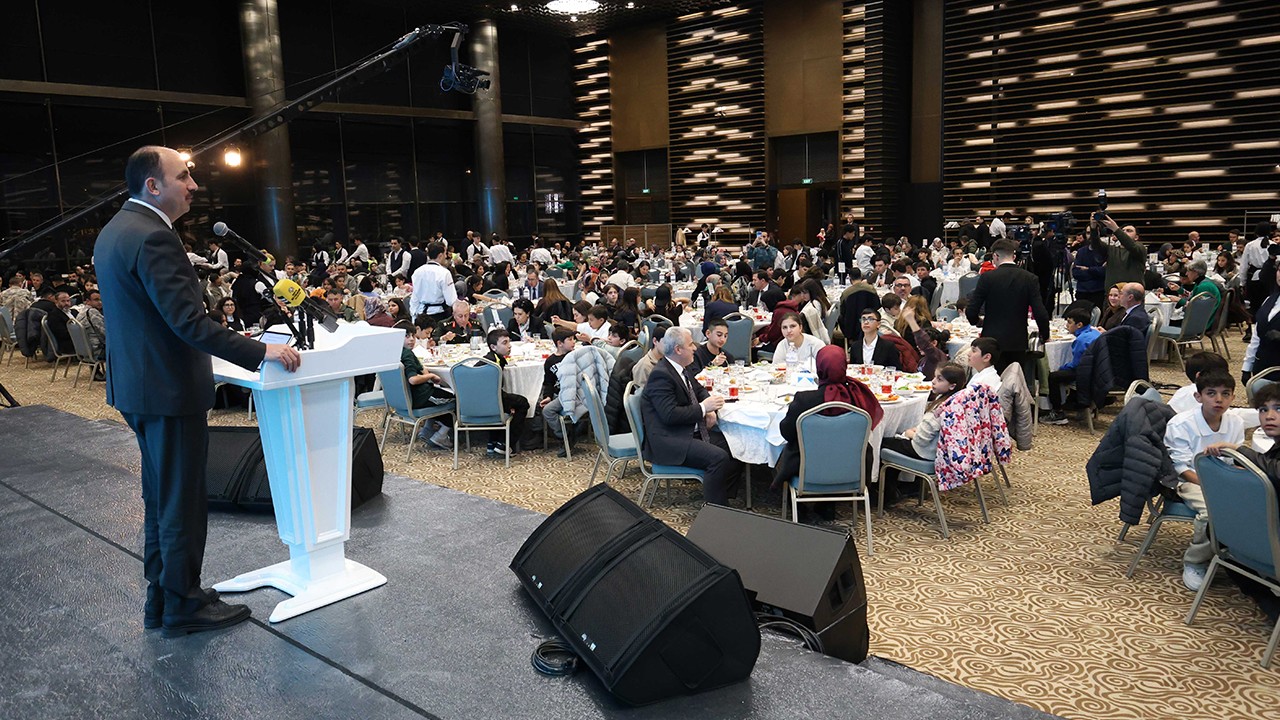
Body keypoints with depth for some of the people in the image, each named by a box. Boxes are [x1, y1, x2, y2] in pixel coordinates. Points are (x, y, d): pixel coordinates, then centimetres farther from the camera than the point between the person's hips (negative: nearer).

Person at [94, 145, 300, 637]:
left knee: (161, 498, 20)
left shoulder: (114, 231, 11)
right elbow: (189, 322, -27)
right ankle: (182, 605, 16)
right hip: (170, 389, -10)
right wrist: (261, 352, -25)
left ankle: (160, 597, 31)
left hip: (137, 385, 11)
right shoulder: (153, 238, -21)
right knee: (182, 500, 2)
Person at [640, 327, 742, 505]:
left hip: (691, 431, 10)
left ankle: (722, 498, 7)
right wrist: (703, 408, -17)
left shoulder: (678, 369, 13)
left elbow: (699, 390, 26)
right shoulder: (661, 375, -16)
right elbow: (670, 415, -25)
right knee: (718, 457, -27)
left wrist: (710, 410, 5)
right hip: (669, 442, -10)